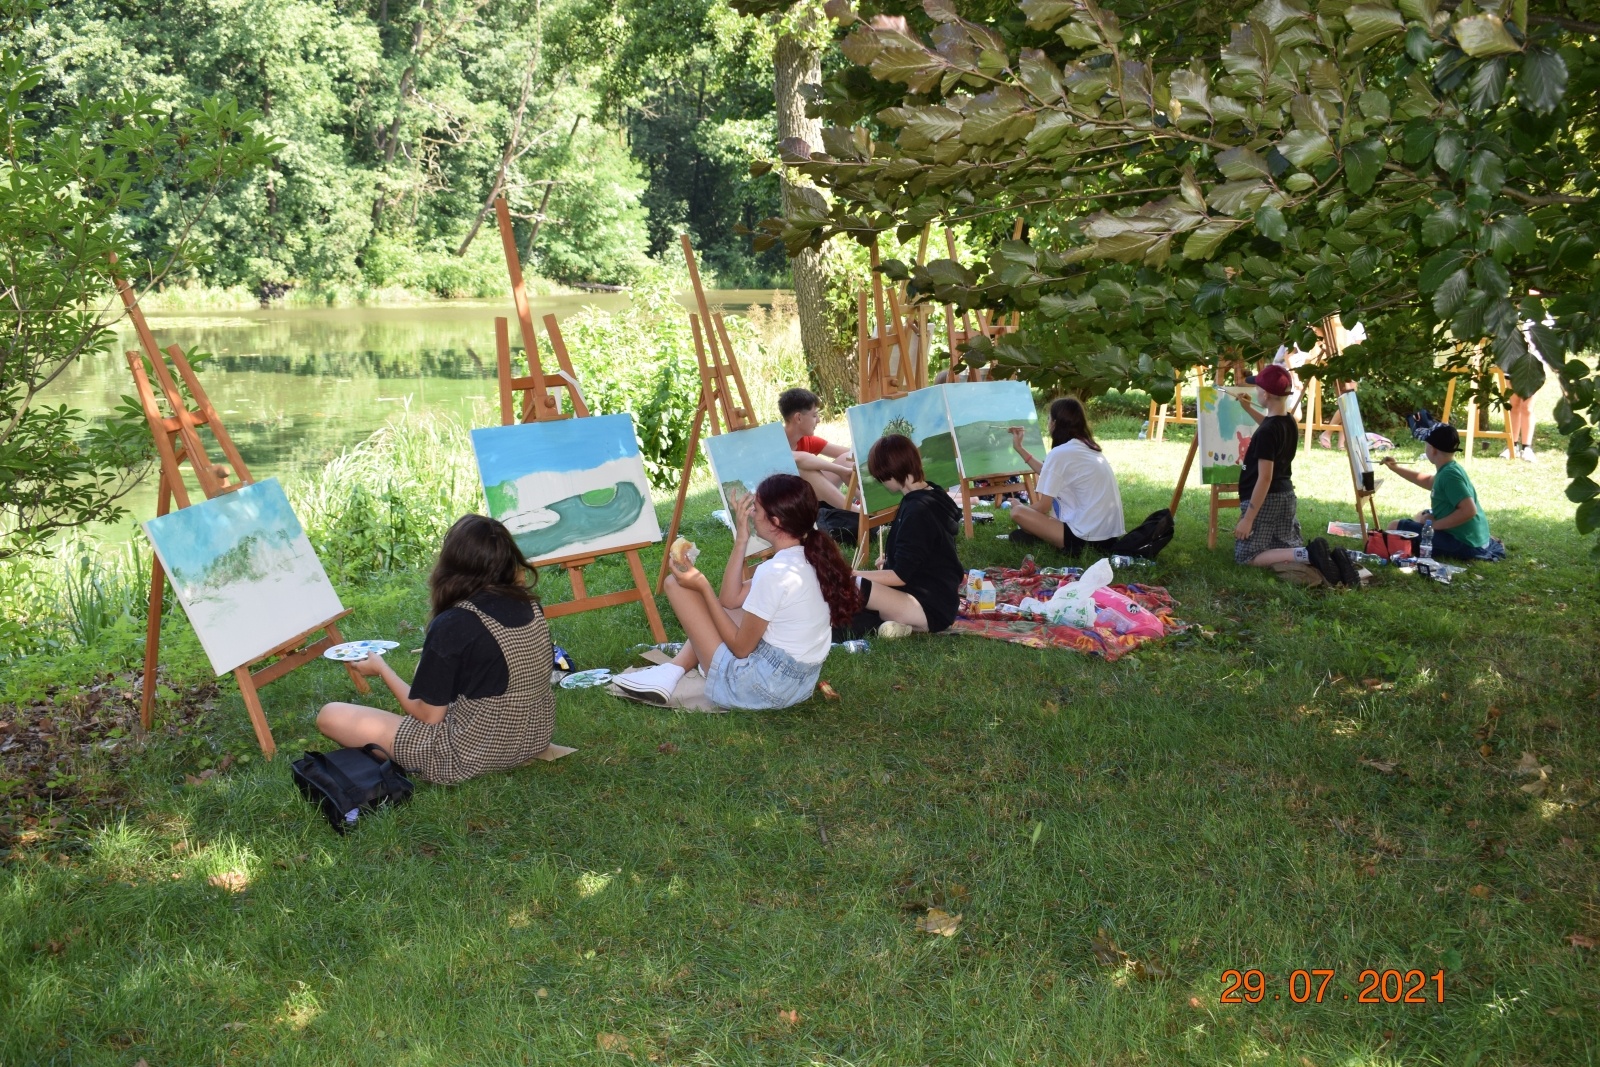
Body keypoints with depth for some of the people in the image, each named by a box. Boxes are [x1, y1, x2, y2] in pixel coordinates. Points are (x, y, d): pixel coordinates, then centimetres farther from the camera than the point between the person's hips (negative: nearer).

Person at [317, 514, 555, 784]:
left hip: (472, 755, -7)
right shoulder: (530, 605, -3)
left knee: (330, 716, 0)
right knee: (428, 667, 31)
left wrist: (381, 668, 1)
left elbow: (429, 715, -13)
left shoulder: (452, 625, -22)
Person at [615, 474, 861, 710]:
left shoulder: (774, 573, -24)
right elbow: (731, 600, 5)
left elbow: (740, 647, -14)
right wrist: (742, 539, 0)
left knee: (676, 583, -3)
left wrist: (703, 587, -12)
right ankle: (670, 672, 17)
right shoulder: (810, 557, 1)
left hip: (762, 688, -9)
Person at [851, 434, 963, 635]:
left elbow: (900, 576, -18)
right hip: (928, 594, 11)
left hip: (931, 608, -11)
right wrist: (889, 561, 27)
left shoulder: (917, 511, -21)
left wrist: (853, 574, -10)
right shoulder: (932, 496, 9)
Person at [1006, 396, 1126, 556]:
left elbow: (1043, 507, -8)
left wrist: (1021, 507, 13)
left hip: (1087, 537, -9)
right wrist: (1019, 448, 31)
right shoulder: (1088, 448, 13)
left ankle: (1073, 545, 2)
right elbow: (1049, 475, 27)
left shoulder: (1060, 453, -12)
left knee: (1017, 513, -8)